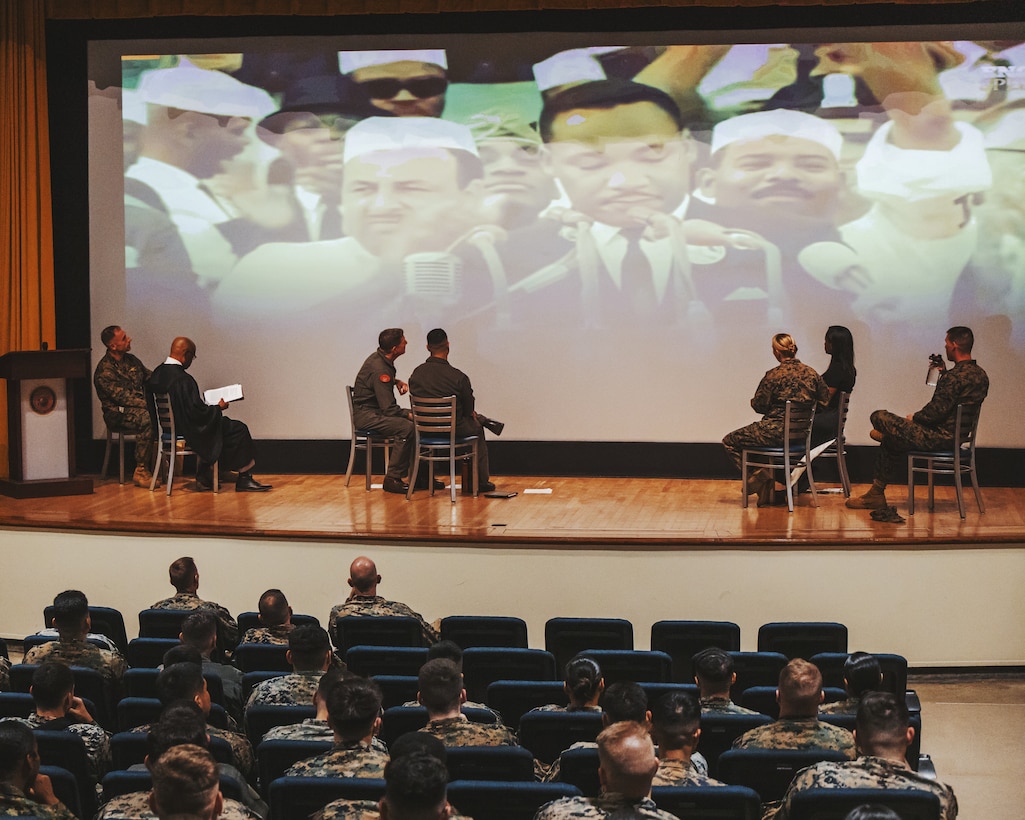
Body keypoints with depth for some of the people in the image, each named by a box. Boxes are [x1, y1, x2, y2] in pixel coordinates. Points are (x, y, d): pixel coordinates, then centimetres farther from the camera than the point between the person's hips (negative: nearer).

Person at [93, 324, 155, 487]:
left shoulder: (131, 360, 14)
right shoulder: (105, 371, -10)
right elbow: (123, 398, -18)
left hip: (140, 407, 7)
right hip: (118, 415, -7)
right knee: (147, 419, -37)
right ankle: (141, 471, -31)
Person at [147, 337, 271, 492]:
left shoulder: (157, 374, 1)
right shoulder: (182, 380, -27)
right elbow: (197, 412, -26)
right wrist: (218, 407, -8)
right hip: (188, 432, -10)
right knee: (239, 429, 1)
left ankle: (204, 475, 27)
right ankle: (244, 479, 9)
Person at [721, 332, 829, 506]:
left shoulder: (774, 375, -15)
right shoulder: (812, 374, 2)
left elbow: (759, 405, -11)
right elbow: (824, 401, 10)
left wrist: (752, 401, 13)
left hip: (777, 431, -7)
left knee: (729, 442, 6)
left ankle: (759, 473, -5)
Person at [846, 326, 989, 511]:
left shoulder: (953, 376, -24)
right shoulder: (980, 375, 6)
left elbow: (936, 412, -24)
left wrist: (914, 417, -4)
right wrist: (943, 373, 14)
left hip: (940, 437, -10)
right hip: (957, 436, 10)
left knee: (880, 417, -2)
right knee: (891, 441, 21)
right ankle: (876, 495, 26)